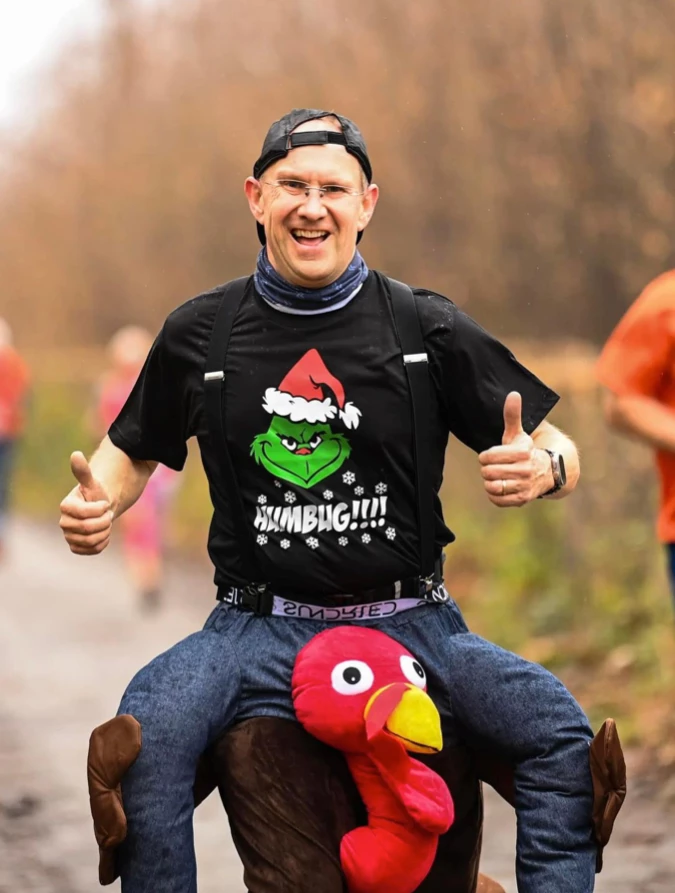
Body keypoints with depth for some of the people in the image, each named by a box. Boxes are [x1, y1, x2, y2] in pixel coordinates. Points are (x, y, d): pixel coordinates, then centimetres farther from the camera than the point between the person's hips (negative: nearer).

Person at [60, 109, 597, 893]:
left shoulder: (428, 328, 3)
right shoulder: (200, 333, 6)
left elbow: (557, 450, 6)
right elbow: (133, 451, 21)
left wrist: (543, 468, -18)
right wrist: (95, 502, -2)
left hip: (409, 623, 0)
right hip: (259, 628, 0)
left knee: (560, 732, -24)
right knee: (144, 733, -30)